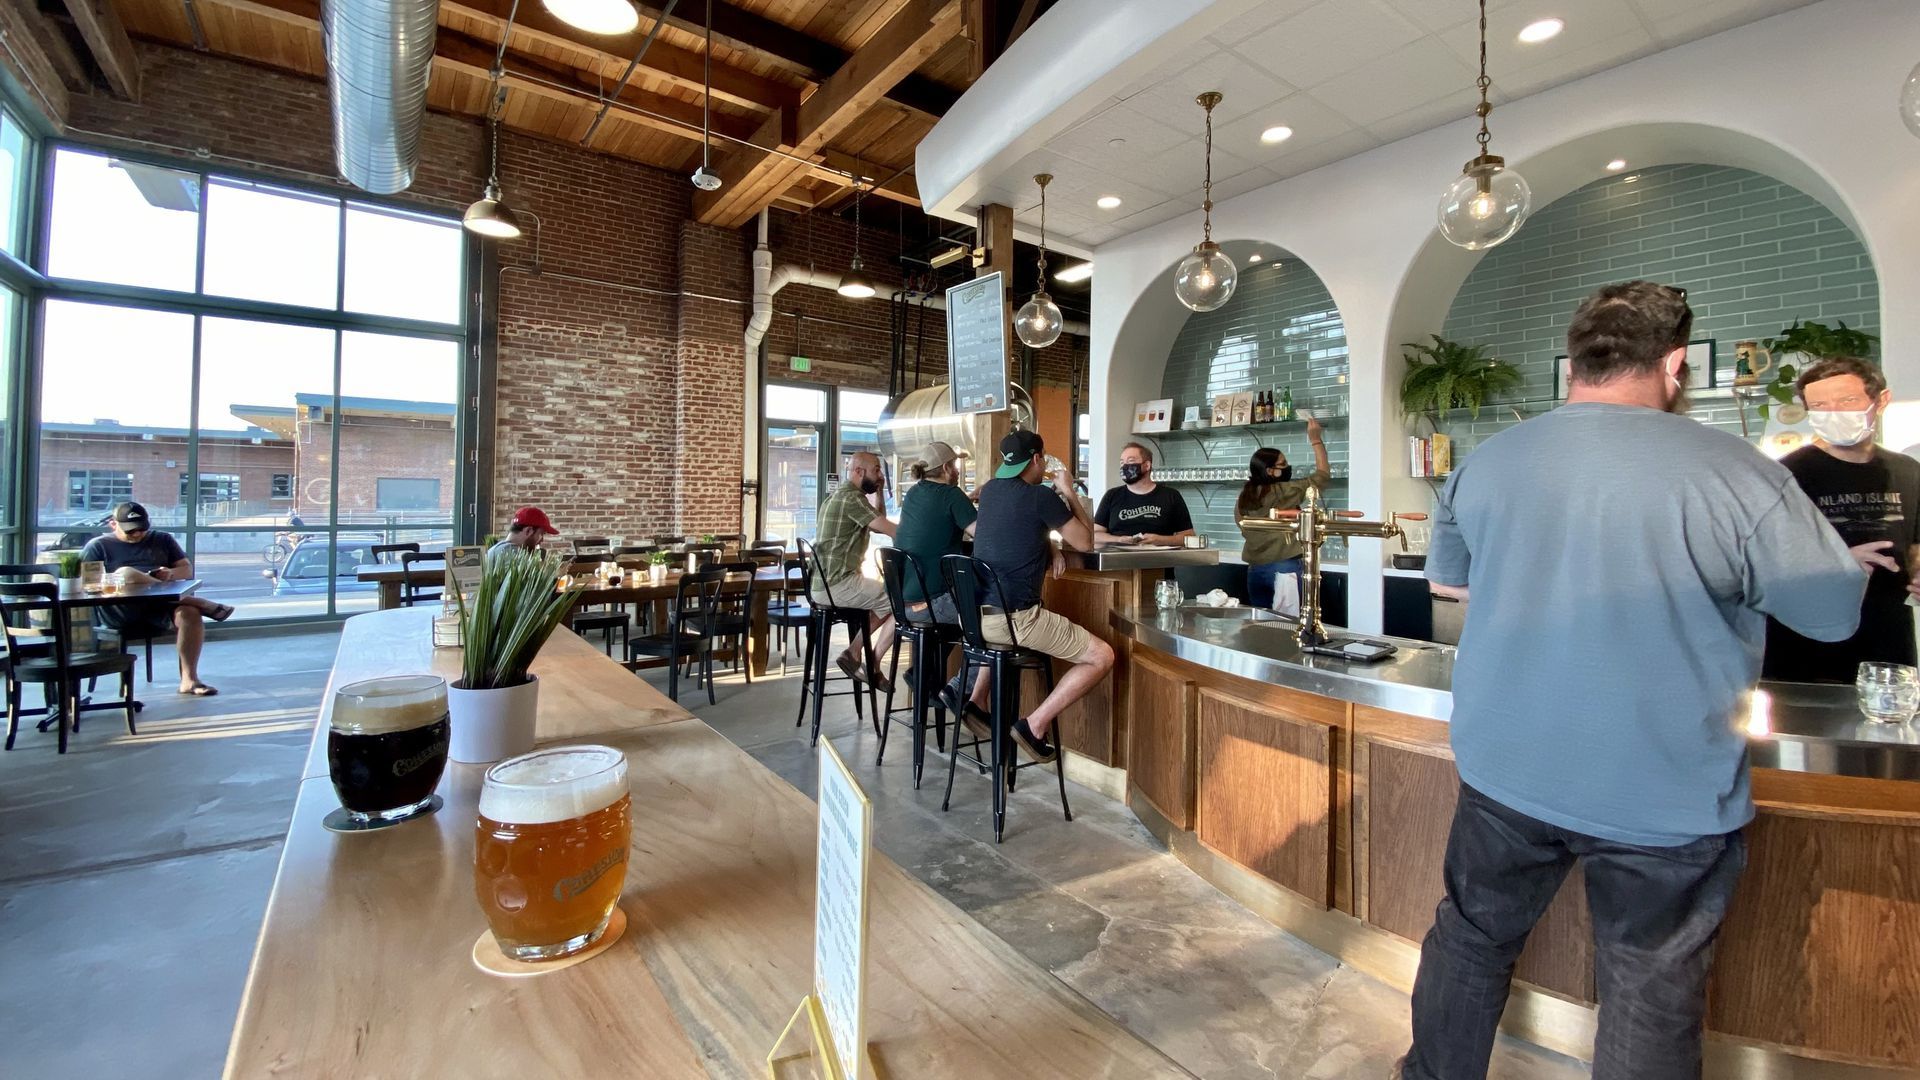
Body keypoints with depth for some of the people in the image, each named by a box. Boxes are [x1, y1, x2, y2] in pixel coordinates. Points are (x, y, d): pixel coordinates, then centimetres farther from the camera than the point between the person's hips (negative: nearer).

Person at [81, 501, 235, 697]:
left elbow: (187, 570, 16)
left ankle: (189, 679, -31)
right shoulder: (98, 546, 16)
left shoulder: (163, 540, 23)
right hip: (119, 611, -2)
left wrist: (171, 573, -7)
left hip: (160, 609, 2)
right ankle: (202, 604, -29)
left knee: (190, 614, -31)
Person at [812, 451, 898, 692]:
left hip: (827, 582, 10)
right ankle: (872, 668, 2)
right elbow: (891, 531, -20)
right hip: (838, 583, -10)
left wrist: (879, 492, 13)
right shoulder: (852, 498, -15)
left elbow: (878, 526, 23)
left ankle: (853, 654, 14)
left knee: (886, 599, 23)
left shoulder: (841, 495, 18)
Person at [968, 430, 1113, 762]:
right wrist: (1068, 493, 10)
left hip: (974, 614, 8)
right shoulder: (1042, 497, -8)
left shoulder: (990, 490, 12)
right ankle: (1035, 725, -3)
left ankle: (976, 703, 30)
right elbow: (1085, 543, 3)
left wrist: (1050, 547, 15)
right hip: (1013, 617, -8)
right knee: (1102, 657, 0)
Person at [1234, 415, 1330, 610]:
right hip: (1285, 568, -6)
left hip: (1255, 570, 6)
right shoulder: (1283, 492, -11)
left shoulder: (1243, 498, 7)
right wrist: (1316, 439, 6)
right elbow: (1322, 475, -2)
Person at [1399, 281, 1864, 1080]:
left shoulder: (1485, 461, -4)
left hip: (1506, 768, 3)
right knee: (1651, 997, 18)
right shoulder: (1738, 473, -14)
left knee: (1471, 938, 22)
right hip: (1664, 794, -2)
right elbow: (1837, 616, 0)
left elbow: (1444, 577, 11)